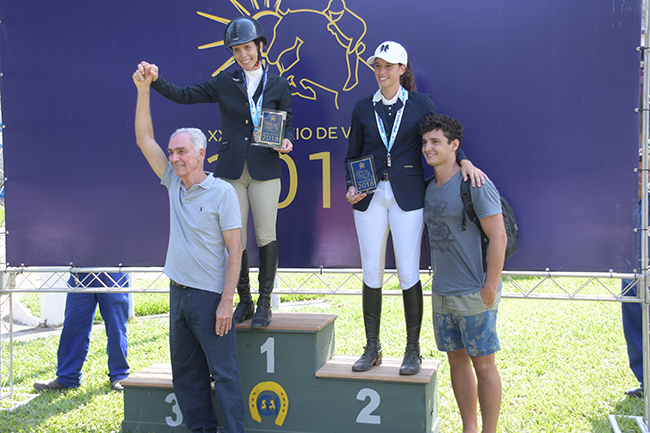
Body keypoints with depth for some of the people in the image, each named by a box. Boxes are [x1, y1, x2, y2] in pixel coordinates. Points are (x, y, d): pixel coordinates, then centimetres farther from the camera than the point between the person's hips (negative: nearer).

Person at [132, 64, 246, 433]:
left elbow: (235, 250, -12)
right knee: (186, 374, 12)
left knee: (224, 373, -3)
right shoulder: (174, 183, 8)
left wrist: (226, 302, -17)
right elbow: (144, 138, 9)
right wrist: (144, 90, 0)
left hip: (210, 296, -7)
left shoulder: (222, 192, -10)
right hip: (178, 292, 7)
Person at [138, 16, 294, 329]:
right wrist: (155, 80, -11)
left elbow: (287, 124, 10)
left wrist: (285, 142, -11)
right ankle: (244, 302, 18)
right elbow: (184, 95, 3)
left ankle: (264, 303, 12)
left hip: (265, 170, -1)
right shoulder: (224, 83, 8)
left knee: (265, 236, 0)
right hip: (232, 170, 2)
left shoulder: (278, 85, 6)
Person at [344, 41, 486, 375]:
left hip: (407, 197, -2)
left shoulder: (420, 104, 4)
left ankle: (412, 351, 10)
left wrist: (464, 161, -13)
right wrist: (351, 187, -2)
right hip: (370, 198, 2)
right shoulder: (363, 109, 10)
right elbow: (352, 156, 15)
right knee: (371, 273, 4)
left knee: (408, 274, -2)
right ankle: (372, 349, 16)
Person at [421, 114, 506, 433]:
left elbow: (498, 237, -15)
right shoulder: (429, 188, 10)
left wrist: (490, 288, -16)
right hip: (441, 293, 7)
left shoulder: (475, 185, -13)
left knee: (483, 364, 2)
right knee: (457, 360, 14)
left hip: (474, 295, -7)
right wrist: (438, 281, 14)